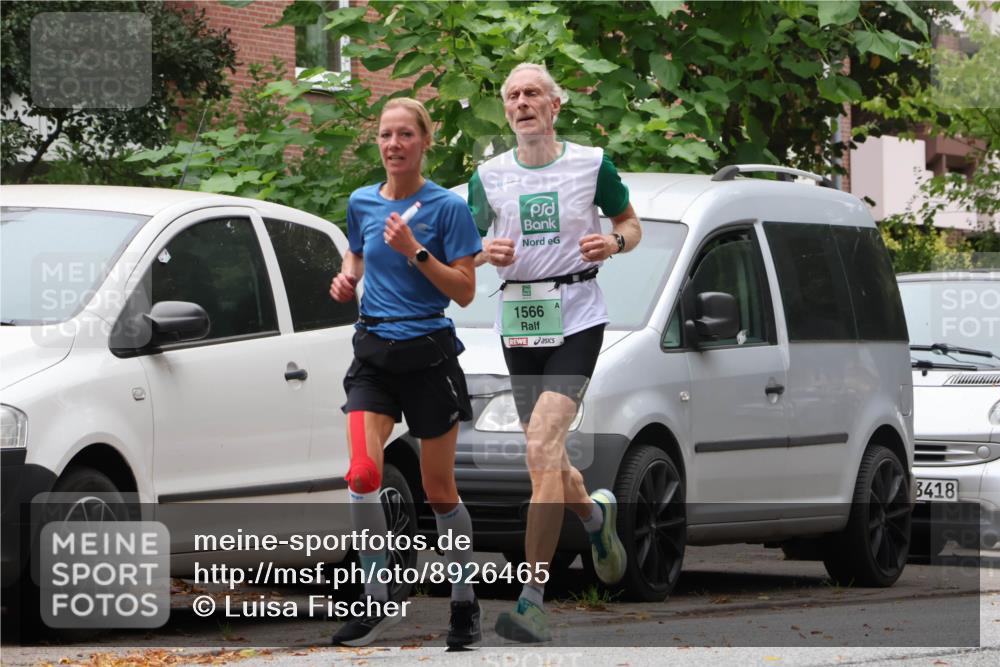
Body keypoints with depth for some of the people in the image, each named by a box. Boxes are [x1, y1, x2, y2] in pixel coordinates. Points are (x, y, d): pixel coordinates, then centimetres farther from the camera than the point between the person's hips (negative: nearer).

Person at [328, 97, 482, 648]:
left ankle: (465, 604, 22)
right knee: (362, 474, -17)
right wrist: (346, 279, 3)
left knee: (439, 491, 4)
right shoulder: (362, 203, 6)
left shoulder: (447, 207, -8)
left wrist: (415, 252, -21)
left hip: (428, 353, -3)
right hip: (373, 353, 3)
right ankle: (376, 602, -6)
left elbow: (465, 291, -10)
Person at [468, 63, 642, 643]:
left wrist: (614, 242, -10)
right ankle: (596, 513, 47)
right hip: (518, 320, 4)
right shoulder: (489, 176, 8)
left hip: (577, 317, -4)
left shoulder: (592, 164, 1)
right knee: (547, 460, 10)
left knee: (543, 449, -19)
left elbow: (631, 224, 13)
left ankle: (533, 600, -22)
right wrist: (486, 254, -8)